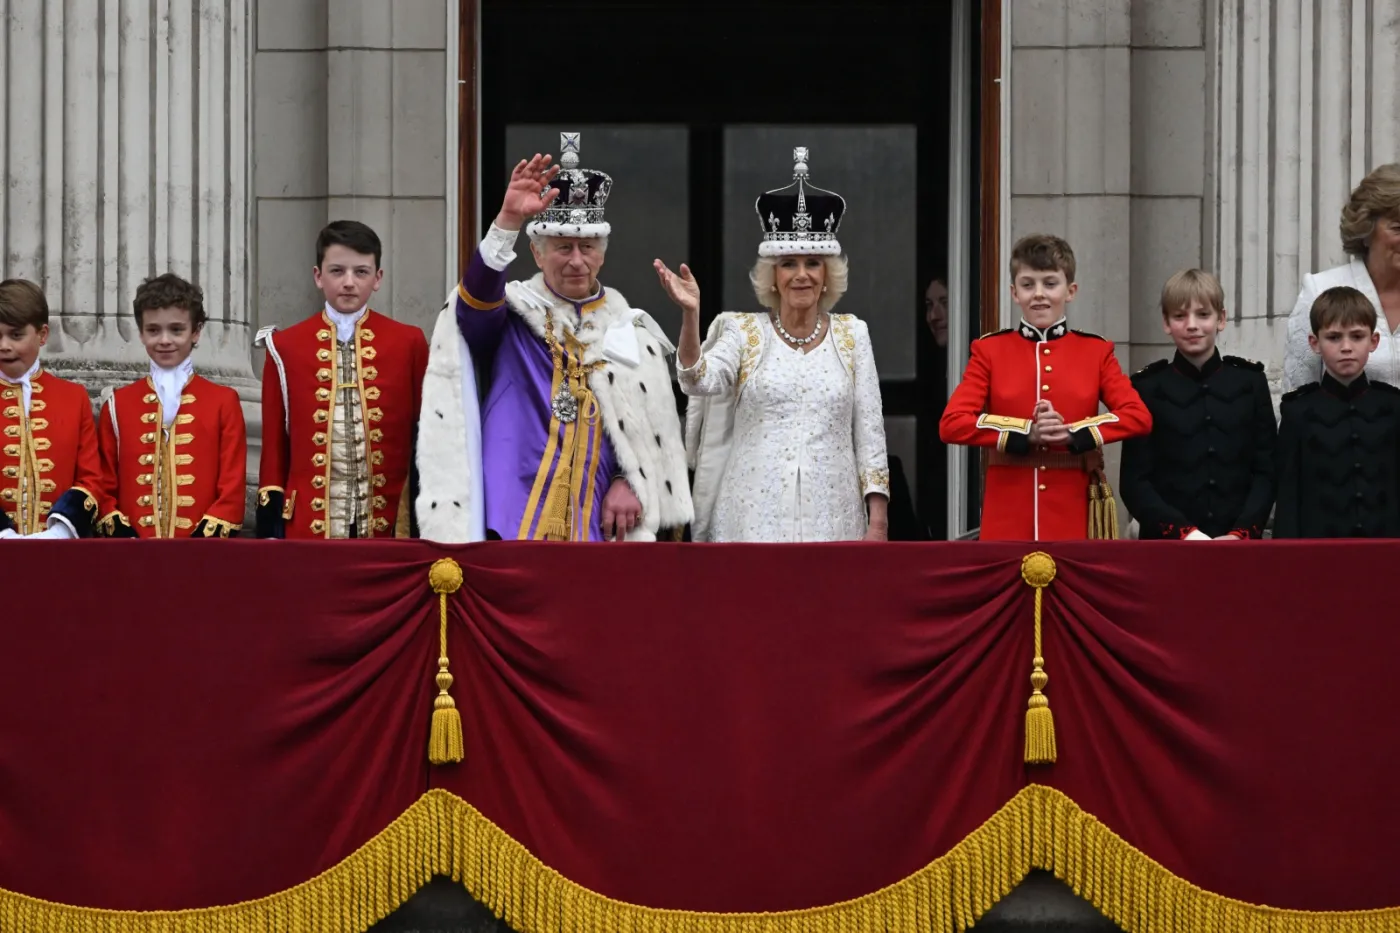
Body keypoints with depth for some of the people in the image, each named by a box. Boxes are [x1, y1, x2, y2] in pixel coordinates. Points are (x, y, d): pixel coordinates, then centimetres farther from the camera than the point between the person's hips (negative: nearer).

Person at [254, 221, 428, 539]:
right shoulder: (286, 347, 4)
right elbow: (274, 449, 5)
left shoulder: (409, 344, 4)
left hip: (388, 525, 0)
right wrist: (270, 533, 0)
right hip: (311, 526, 0)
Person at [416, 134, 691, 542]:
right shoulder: (510, 313, 5)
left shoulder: (631, 331, 13)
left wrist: (631, 482, -3)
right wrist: (508, 221, -32)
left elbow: (656, 428, 14)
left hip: (599, 524, 3)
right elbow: (477, 296, -19)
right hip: (515, 520, -3)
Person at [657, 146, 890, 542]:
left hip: (831, 520, 1)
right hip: (755, 519, -1)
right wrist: (690, 316, -28)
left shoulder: (851, 335, 9)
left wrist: (878, 521, 0)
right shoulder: (743, 332, 6)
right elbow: (700, 381, -13)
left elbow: (869, 432, 7)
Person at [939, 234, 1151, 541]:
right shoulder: (990, 350, 5)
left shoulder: (1095, 351, 7)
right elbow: (952, 423, -7)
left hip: (1074, 513, 1)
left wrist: (1072, 433, -19)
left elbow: (1139, 416, -5)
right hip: (1009, 515, 0)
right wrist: (1026, 433, -17)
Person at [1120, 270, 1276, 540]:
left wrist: (1241, 533, -9)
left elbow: (1266, 472, 7)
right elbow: (1134, 482, 0)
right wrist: (1185, 533, -13)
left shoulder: (1250, 382, 9)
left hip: (1238, 544, 1)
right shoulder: (1147, 388, 3)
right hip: (1166, 545, -1)